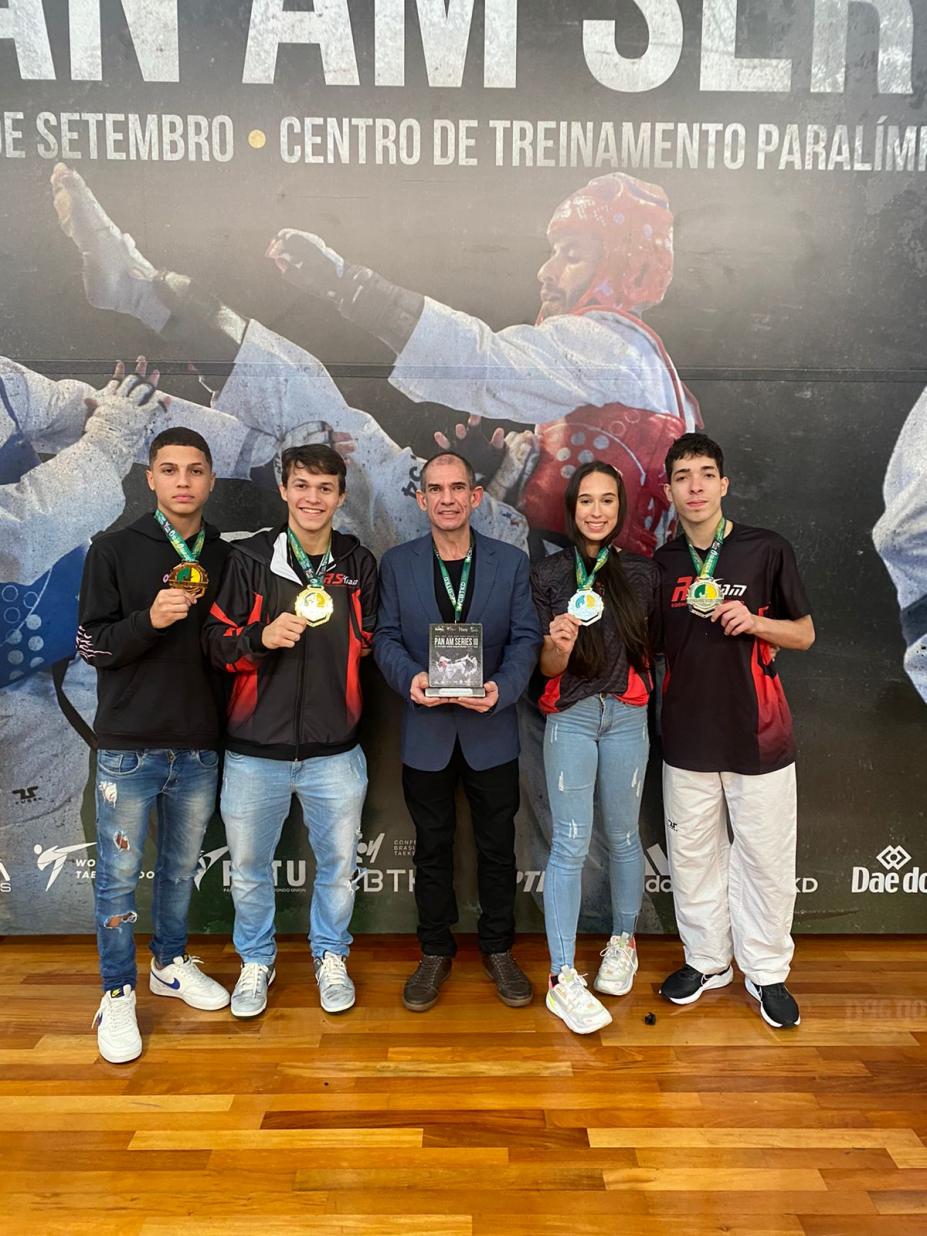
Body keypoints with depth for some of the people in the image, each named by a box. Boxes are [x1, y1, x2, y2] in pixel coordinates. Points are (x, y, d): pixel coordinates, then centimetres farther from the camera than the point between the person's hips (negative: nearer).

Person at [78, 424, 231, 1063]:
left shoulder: (225, 559, 5)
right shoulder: (115, 551, -3)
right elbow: (92, 646, -6)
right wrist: (149, 619, -24)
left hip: (200, 747, 3)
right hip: (130, 747, -3)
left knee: (182, 866, 17)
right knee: (120, 874, 7)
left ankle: (172, 963, 37)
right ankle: (118, 994, 23)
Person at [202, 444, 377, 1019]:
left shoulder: (359, 564, 2)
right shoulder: (250, 558, -3)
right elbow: (217, 642, -3)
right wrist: (261, 637, -21)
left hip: (335, 750, 1)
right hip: (255, 749, -1)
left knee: (339, 864, 14)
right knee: (249, 867, 14)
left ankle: (331, 957, 38)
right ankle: (256, 961, 39)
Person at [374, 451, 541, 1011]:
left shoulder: (512, 561, 0)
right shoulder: (397, 563, 2)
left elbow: (526, 637, -2)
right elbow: (386, 637, 1)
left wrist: (502, 688, -19)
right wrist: (410, 677, -19)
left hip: (491, 729, 0)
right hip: (426, 730, 0)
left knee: (498, 846, 12)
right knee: (433, 848, 13)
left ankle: (498, 949, 32)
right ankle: (435, 952, 31)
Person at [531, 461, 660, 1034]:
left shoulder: (644, 573, 5)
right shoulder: (549, 574, 0)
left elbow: (653, 649, 14)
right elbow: (546, 667, -3)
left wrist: (643, 686, -1)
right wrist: (559, 647, -22)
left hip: (627, 717, 2)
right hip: (570, 718, -2)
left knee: (623, 836, 13)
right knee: (571, 844, -3)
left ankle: (623, 942, 34)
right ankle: (563, 978, 5)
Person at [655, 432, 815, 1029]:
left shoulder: (767, 550, -4)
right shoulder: (661, 564, 5)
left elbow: (804, 634, 0)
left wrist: (754, 621, -17)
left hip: (757, 734, -3)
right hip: (687, 734, 3)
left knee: (765, 858, 6)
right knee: (692, 855, 13)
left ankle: (766, 972, 26)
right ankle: (706, 960, 32)